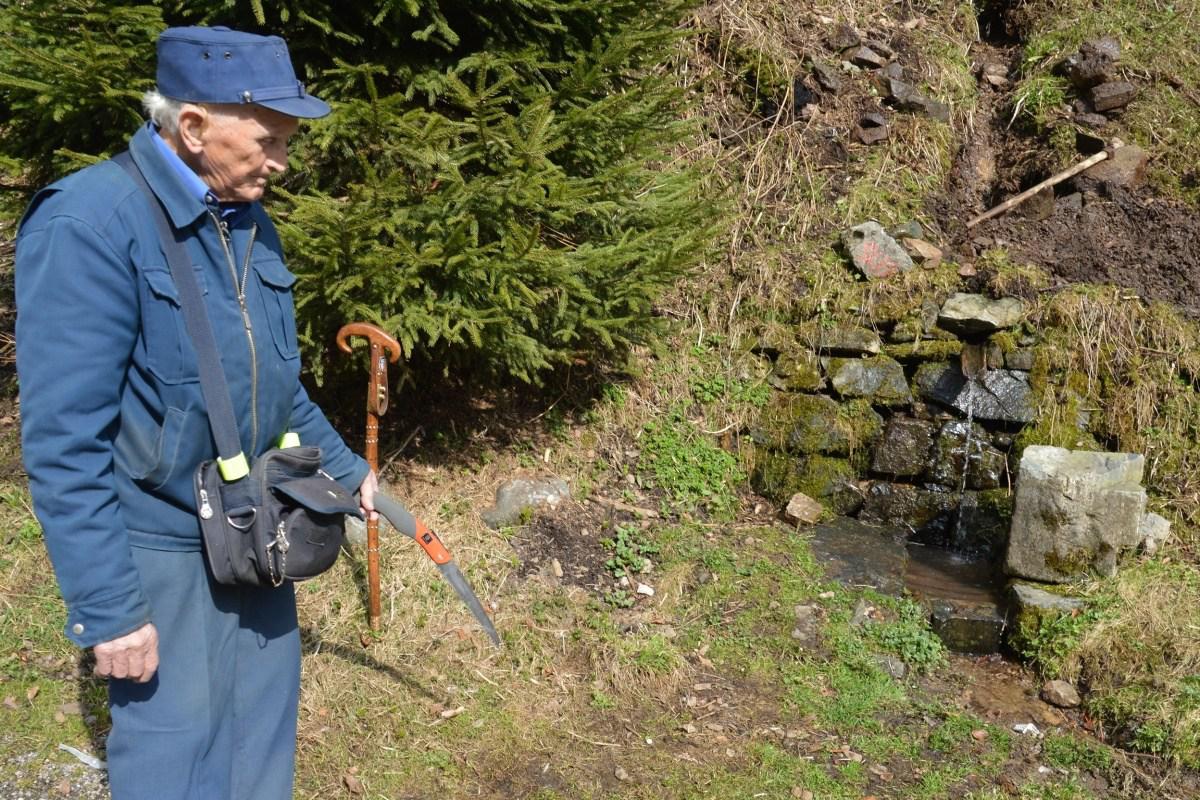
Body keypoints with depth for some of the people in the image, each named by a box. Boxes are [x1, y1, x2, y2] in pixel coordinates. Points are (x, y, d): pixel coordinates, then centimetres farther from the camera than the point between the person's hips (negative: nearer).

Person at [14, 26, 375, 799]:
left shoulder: (250, 226, 3)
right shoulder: (91, 224, -21)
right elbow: (65, 443, -22)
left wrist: (346, 469, 20)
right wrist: (107, 609, -21)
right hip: (161, 551, -7)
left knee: (262, 728, 18)